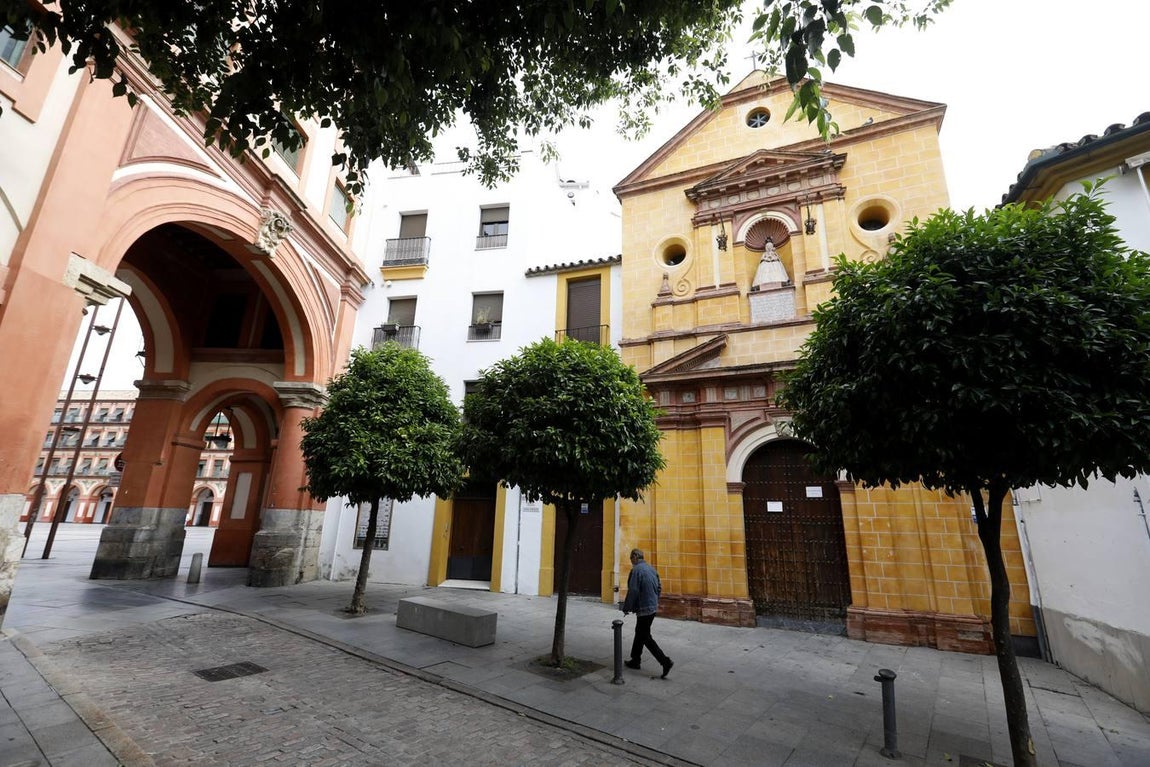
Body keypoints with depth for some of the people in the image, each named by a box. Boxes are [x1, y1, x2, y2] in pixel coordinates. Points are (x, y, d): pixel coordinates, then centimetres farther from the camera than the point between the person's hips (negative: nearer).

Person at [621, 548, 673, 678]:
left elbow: (633, 591, -21)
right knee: (639, 633, 19)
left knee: (645, 637, -1)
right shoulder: (651, 569, 9)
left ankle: (665, 661, -7)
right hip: (653, 607, 9)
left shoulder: (636, 570, -18)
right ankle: (635, 660, 29)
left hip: (643, 609, -9)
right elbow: (659, 588, 14)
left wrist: (626, 608, -11)